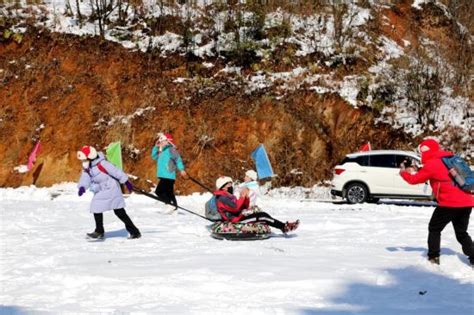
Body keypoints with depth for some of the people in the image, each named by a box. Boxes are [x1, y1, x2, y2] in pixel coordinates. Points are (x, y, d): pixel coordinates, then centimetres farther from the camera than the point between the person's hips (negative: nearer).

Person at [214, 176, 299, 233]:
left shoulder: (229, 197, 21)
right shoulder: (222, 198, -10)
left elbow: (244, 207, 17)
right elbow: (235, 207, -26)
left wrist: (246, 197, 1)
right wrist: (242, 196, -17)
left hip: (239, 217, 10)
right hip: (235, 220, -10)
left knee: (263, 215, 1)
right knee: (262, 216, -17)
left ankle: (283, 226, -5)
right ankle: (284, 227, -15)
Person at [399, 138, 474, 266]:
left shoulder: (431, 164, -4)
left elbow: (414, 179, 4)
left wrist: (404, 172, 24)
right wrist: (417, 171, 27)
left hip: (450, 203, -7)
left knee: (434, 229, 9)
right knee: (461, 233, 17)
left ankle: (433, 257, 4)